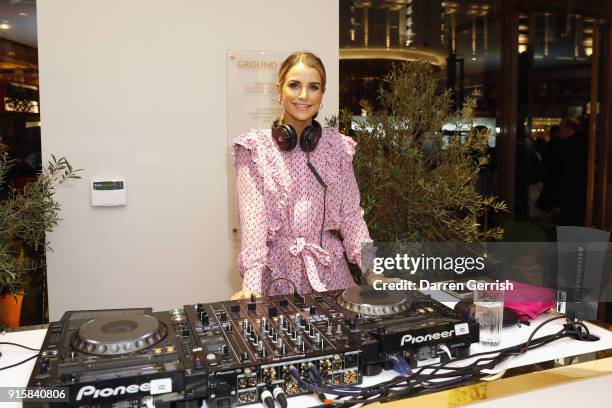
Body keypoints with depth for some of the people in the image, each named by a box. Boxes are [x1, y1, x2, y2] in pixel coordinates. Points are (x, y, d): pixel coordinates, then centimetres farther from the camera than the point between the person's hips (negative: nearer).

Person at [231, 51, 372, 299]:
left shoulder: (338, 146, 6)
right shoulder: (254, 148, -2)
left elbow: (351, 214, 3)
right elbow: (253, 216, -11)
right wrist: (251, 283, -22)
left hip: (330, 271, 2)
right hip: (278, 273, -2)